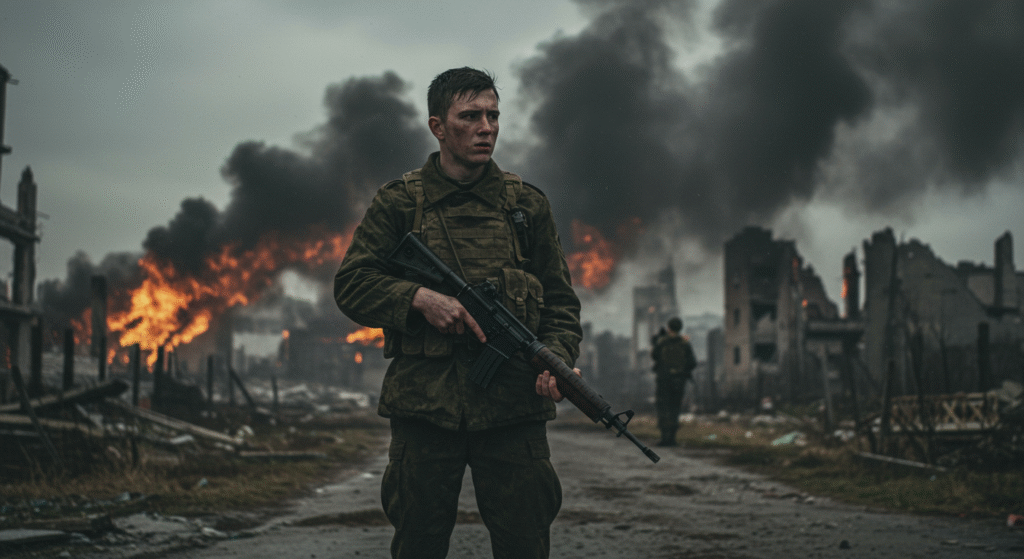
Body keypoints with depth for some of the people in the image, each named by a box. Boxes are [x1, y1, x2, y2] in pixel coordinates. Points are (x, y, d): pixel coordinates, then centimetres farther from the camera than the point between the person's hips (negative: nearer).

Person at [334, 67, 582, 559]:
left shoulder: (527, 204, 12)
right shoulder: (399, 203, 7)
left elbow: (561, 303, 13)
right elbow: (351, 284, 4)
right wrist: (419, 298, -12)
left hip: (512, 407, 1)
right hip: (423, 404, -1)